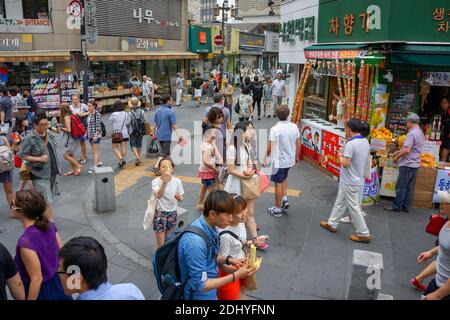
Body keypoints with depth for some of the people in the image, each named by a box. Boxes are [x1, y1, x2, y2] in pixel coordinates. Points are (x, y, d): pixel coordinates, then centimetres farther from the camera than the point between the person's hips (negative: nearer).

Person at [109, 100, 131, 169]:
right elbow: (128, 123, 3)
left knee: (115, 148, 7)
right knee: (123, 148, 11)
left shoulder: (114, 114, -15)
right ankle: (122, 160, 18)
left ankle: (121, 159, -11)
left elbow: (110, 120, 2)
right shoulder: (126, 114, -3)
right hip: (124, 133, 4)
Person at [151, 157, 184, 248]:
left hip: (172, 213, 3)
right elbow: (158, 195, -35)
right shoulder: (155, 181, -16)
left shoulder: (177, 181, -8)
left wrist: (179, 198, -20)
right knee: (161, 243, 2)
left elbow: (180, 198, 4)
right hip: (160, 213, -3)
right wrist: (164, 182, -49)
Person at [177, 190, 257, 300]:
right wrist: (236, 276, -26)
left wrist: (228, 260, -6)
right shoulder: (195, 241, -32)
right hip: (200, 295, -7)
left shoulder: (210, 228, -7)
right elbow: (200, 285, -26)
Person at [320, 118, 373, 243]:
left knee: (353, 206, 2)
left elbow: (345, 163, -26)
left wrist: (340, 156, -7)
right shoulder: (366, 142, 3)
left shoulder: (351, 144, -24)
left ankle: (364, 234, 11)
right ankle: (332, 224, 33)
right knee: (340, 202, 20)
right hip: (358, 179, 9)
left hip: (350, 182, -9)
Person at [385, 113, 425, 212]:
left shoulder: (411, 133, -18)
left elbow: (407, 150, -23)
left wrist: (397, 157, -9)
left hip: (407, 164, -9)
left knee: (401, 187, -1)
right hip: (415, 164, 9)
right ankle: (406, 206, 18)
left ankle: (396, 206, 6)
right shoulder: (420, 133, 13)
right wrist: (398, 152, 19)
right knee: (409, 187, 13)